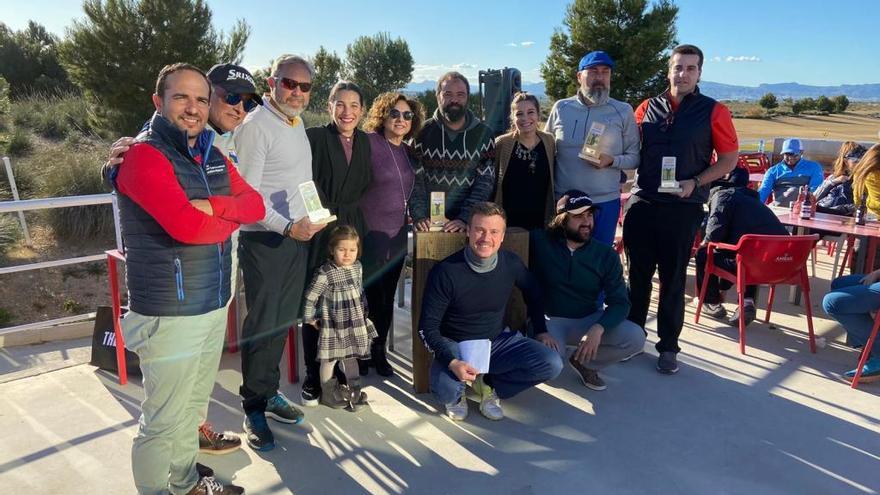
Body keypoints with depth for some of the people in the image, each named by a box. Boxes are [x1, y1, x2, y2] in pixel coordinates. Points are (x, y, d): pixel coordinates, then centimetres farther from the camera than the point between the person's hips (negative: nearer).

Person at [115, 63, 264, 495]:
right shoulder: (144, 155, -14)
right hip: (170, 313, -8)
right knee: (164, 421, 5)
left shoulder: (213, 157, 11)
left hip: (215, 305, 8)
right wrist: (230, 219, -7)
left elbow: (254, 205, 2)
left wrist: (213, 206, -17)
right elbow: (187, 226, -27)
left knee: (193, 407, 22)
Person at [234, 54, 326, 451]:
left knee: (283, 321, 13)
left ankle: (269, 392, 28)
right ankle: (253, 408, 14)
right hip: (264, 240, -7)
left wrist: (311, 221, 13)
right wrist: (287, 227, -23)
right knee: (261, 325, 0)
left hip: (299, 236, 8)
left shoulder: (297, 123, 13)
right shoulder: (256, 126, -13)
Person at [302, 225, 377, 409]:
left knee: (351, 356, 17)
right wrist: (310, 317, -8)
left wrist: (363, 311, 20)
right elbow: (311, 296, -14)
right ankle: (327, 393, 21)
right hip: (333, 324, -6)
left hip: (355, 323, 6)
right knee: (330, 358, 5)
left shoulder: (358, 267, 1)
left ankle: (349, 390, 32)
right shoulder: (325, 273, -20)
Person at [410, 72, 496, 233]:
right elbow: (414, 180, -3)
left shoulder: (484, 134, 2)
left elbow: (485, 182, -4)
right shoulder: (423, 132, 2)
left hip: (467, 225, 0)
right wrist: (419, 216, -16)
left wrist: (465, 218, -16)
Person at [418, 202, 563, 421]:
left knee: (552, 364, -18)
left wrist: (541, 331, 13)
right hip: (456, 346, -4)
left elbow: (533, 293, 16)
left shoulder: (511, 263, -8)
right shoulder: (446, 271, -20)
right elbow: (427, 327, -17)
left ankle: (488, 384, 3)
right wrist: (452, 362, -31)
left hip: (499, 341, 4)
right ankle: (457, 393, 6)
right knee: (446, 391, -34)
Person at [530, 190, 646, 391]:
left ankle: (584, 362, 8)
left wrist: (598, 328, -25)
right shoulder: (540, 242, -13)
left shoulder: (606, 255, -3)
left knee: (636, 338, -20)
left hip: (589, 319, 4)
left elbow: (619, 302, -6)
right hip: (549, 319, -3)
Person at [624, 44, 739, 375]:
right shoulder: (647, 108, 8)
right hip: (641, 203, 3)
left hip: (683, 208, -2)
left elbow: (729, 159, 1)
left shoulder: (713, 112, 1)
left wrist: (695, 182, -12)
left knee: (672, 279, 5)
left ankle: (668, 346, 17)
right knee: (638, 274, 10)